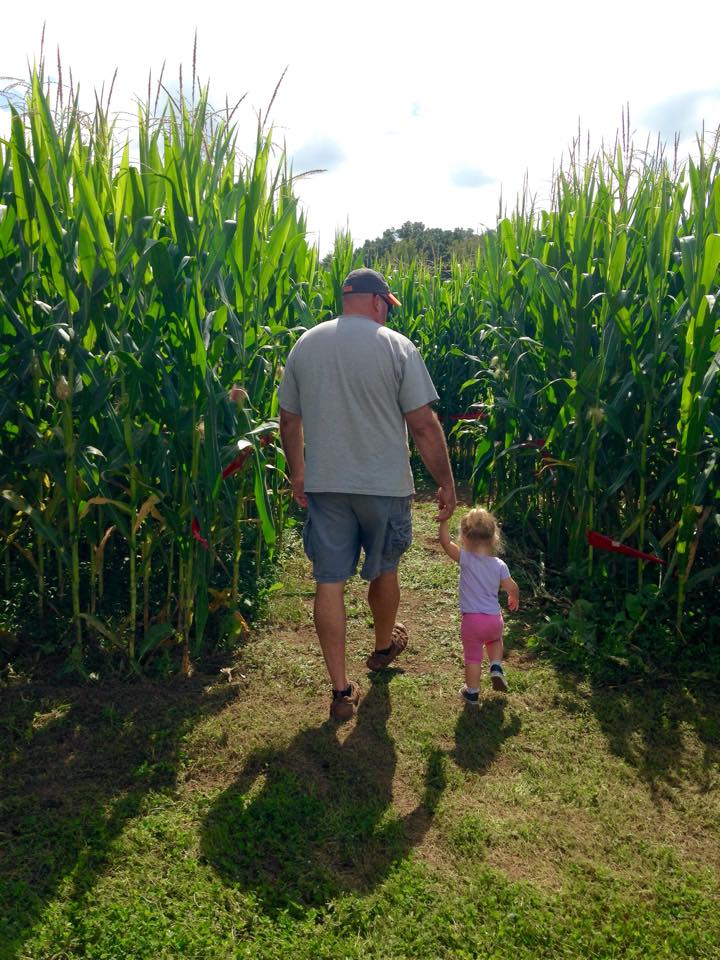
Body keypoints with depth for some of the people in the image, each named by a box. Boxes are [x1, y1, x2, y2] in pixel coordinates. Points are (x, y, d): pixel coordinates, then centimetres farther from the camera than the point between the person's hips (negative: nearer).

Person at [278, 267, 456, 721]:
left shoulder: (305, 346, 3)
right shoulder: (397, 346, -9)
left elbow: (289, 420, 9)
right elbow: (424, 425, -11)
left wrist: (298, 473, 21)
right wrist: (447, 483, -1)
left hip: (323, 485, 2)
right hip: (384, 485, -2)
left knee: (330, 582, 7)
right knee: (384, 572, 20)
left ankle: (342, 690, 12)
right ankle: (385, 646, 45)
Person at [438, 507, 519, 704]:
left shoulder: (466, 559, -15)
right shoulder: (499, 565, -4)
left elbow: (445, 542, -20)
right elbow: (512, 588, 3)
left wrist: (443, 520, -17)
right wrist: (514, 599, 23)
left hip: (471, 620, -3)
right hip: (494, 618, 3)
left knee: (473, 656, 13)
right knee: (494, 639, 35)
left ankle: (472, 692, 25)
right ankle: (496, 668, 17)